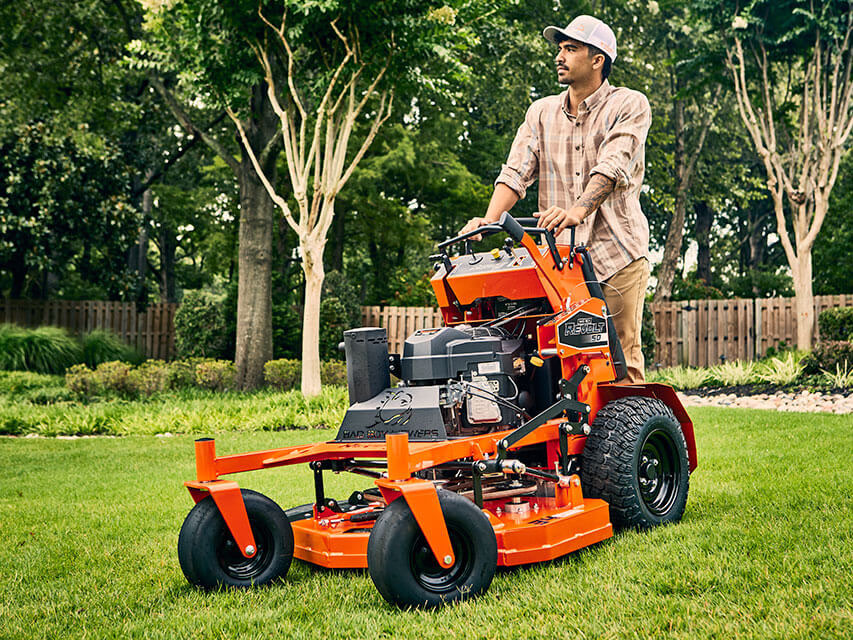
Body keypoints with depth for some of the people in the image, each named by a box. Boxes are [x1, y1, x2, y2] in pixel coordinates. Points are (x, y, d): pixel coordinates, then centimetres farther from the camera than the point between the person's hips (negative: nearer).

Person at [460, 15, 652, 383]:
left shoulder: (629, 106, 1)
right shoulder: (541, 112, 16)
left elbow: (613, 167, -16)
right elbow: (517, 172, 5)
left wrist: (578, 211, -34)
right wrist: (489, 220, -13)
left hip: (616, 253, -3)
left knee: (621, 356, -3)